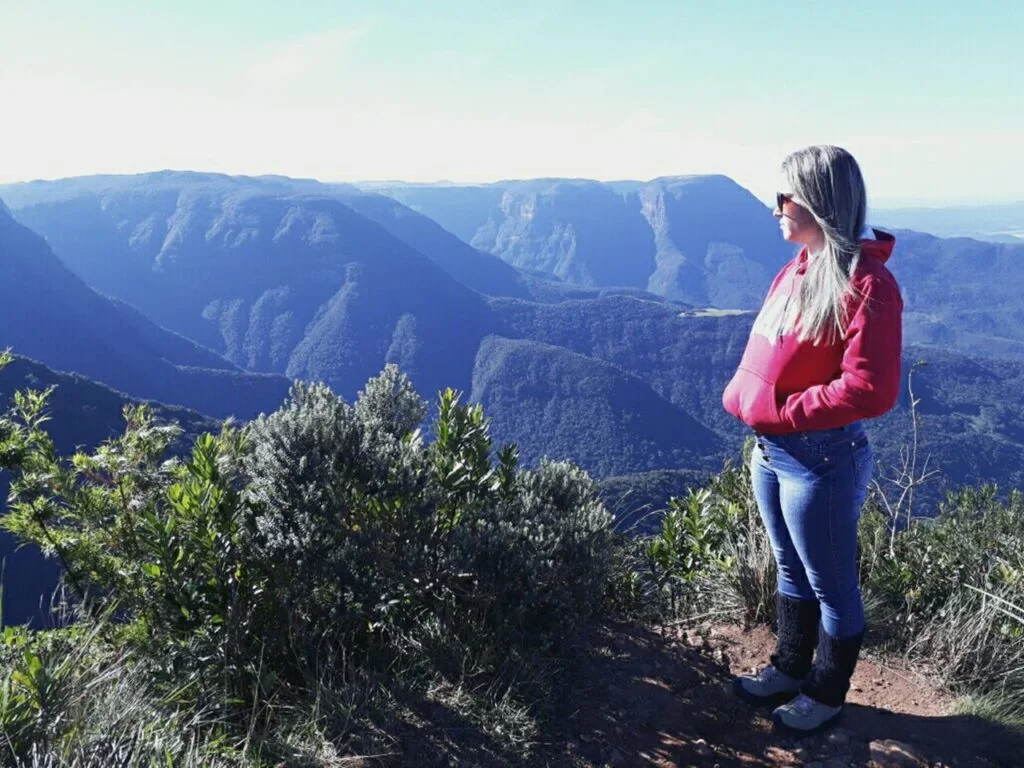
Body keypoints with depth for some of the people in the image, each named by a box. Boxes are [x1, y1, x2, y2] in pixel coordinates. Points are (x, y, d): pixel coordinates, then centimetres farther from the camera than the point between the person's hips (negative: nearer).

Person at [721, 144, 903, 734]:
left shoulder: (866, 283, -18)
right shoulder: (797, 271, 8)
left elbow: (870, 390, -24)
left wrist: (786, 412, -19)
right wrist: (747, 396, 1)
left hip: (822, 459, -8)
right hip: (770, 449, 8)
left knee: (831, 587, 11)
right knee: (792, 572, 23)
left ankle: (827, 695, 31)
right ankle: (792, 669, 42)